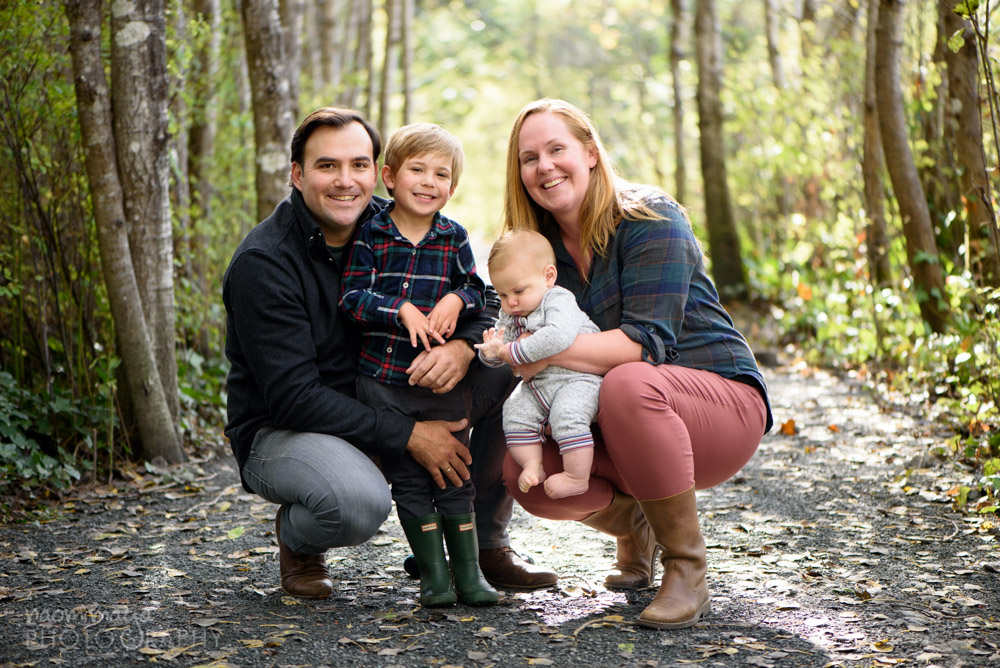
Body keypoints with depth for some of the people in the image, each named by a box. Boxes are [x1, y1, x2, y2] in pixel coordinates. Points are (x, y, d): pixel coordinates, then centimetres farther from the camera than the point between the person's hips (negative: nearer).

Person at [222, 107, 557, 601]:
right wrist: (409, 435, -27)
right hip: (280, 430, -6)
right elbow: (293, 397, -25)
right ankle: (296, 539, 1)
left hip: (382, 404, 6)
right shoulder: (262, 262, -20)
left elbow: (490, 301, 0)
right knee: (359, 502, -38)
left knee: (507, 365, -10)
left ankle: (486, 544, 3)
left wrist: (462, 347, -25)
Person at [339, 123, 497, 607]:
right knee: (407, 479, 5)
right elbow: (352, 296, -8)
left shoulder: (455, 238, 4)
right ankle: (433, 574, 14)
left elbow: (478, 290, 7)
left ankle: (469, 572, 15)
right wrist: (403, 310, -19)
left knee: (454, 475, 6)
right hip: (383, 378, -1)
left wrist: (457, 300, -14)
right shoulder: (370, 235, -2)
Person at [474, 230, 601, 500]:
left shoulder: (559, 300, -14)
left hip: (576, 379, -8)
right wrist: (491, 350, -15)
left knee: (567, 414, -29)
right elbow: (494, 357, 13)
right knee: (515, 411, -12)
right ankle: (532, 465, -4)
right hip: (537, 384, 8)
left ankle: (577, 476, -18)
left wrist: (511, 351, -29)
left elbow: (559, 336, -35)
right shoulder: (509, 316, 11)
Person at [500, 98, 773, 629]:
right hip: (609, 423, 6)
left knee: (629, 384, -39)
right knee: (520, 470, -19)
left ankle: (686, 568, -21)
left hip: (722, 398, -6)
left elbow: (646, 342, -25)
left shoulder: (650, 218, -14)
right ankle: (633, 522, 14)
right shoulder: (540, 246, 6)